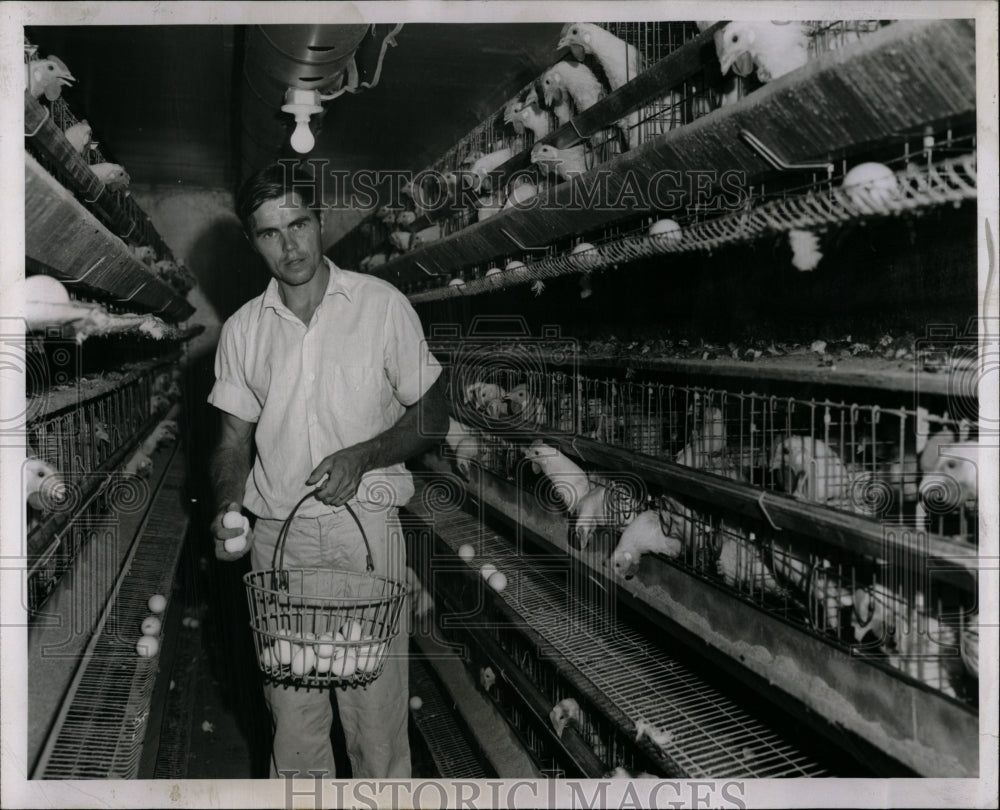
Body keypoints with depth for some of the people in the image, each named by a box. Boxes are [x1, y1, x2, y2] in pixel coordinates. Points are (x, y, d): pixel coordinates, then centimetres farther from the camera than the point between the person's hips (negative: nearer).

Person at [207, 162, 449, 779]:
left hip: (366, 524, -2)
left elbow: (432, 419, 3)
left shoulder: (383, 305, 1)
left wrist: (362, 456, -12)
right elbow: (235, 438, 14)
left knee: (376, 698, -1)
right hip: (277, 530, 3)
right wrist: (228, 506, -5)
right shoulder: (243, 330, 9)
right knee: (291, 703, 6)